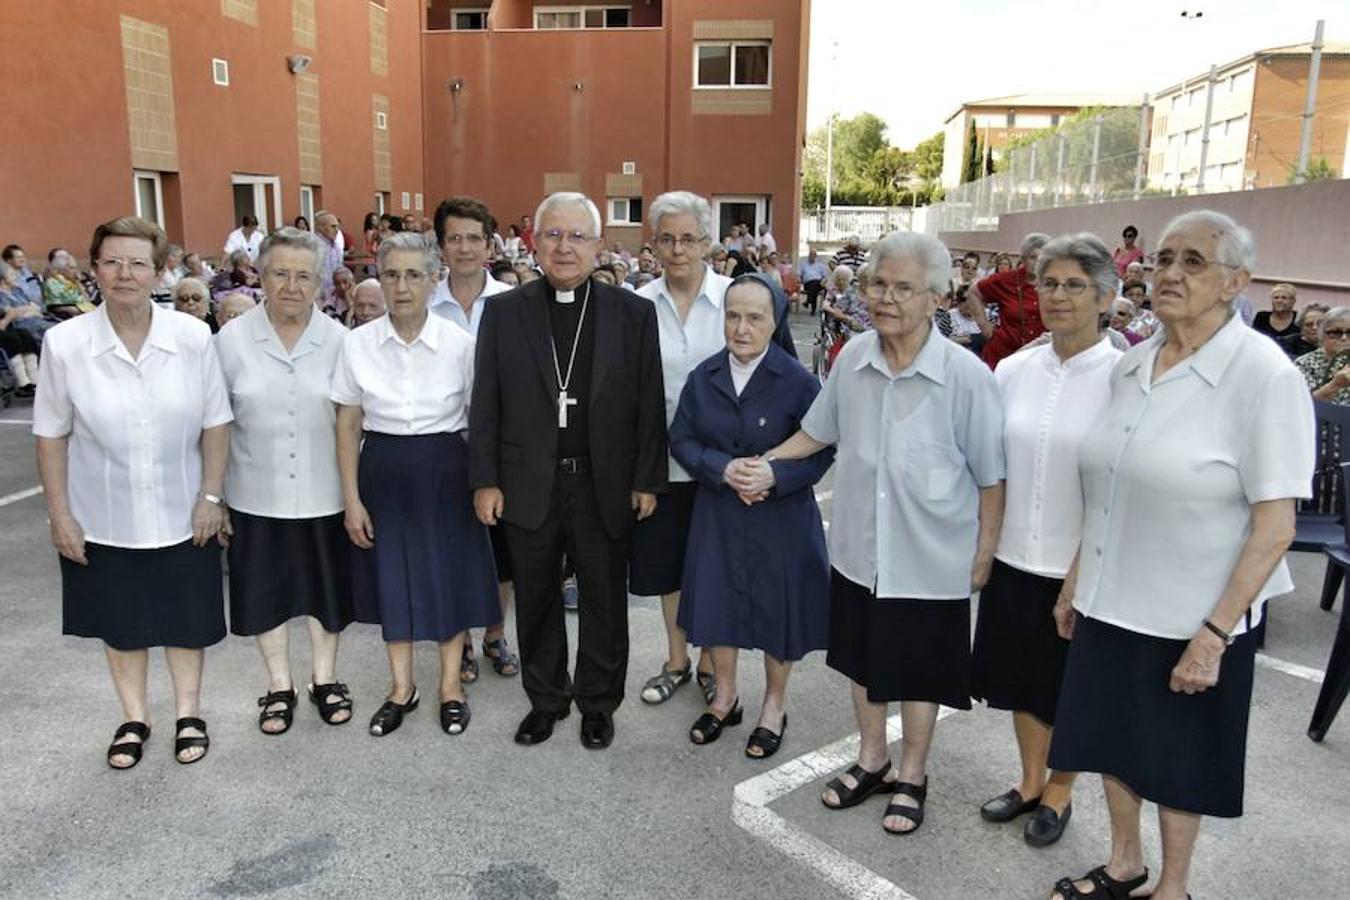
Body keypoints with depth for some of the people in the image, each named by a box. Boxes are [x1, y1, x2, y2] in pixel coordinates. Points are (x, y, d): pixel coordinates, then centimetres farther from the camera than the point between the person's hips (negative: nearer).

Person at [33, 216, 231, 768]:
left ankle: (188, 713, 37)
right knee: (120, 622, 17)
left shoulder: (193, 337, -13)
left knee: (185, 618, 15)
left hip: (181, 515, 0)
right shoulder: (64, 344, -12)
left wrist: (211, 495, -6)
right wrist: (59, 514, -4)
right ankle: (134, 718, 38)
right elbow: (51, 436, -4)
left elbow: (216, 423, -6)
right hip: (103, 518, 0)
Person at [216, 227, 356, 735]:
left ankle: (325, 678, 33)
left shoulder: (337, 339, -5)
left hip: (322, 494, 0)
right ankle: (279, 686, 31)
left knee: (325, 585, 14)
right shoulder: (232, 340, -5)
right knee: (266, 589, 12)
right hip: (257, 495, 0)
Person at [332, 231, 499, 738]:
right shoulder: (357, 343, -3)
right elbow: (348, 426, 1)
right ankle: (401, 688, 30)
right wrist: (351, 499, -3)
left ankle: (451, 685, 28)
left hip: (445, 470, -1)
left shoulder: (459, 344, -7)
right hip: (384, 472, 1)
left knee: (451, 576, 8)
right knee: (393, 578, 11)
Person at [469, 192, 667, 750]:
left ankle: (598, 703, 32)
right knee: (536, 601, 15)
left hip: (605, 488, -1)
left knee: (605, 603, 12)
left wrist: (647, 481, -3)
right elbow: (486, 404, 2)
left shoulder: (633, 314, -1)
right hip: (529, 487, 1)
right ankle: (545, 700, 35)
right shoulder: (503, 312, 1)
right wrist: (485, 481, -2)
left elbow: (650, 405, -1)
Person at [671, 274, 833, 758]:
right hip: (717, 514, 4)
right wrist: (724, 468, -18)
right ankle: (725, 695, 38)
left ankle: (774, 705, 33)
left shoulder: (799, 381, -12)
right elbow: (681, 439, 0)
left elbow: (821, 451, -9)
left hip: (780, 515, -3)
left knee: (777, 608, 9)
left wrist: (775, 475, -26)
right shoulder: (703, 377, 0)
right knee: (716, 602, 13)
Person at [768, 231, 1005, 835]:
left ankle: (911, 776, 38)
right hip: (858, 549, 4)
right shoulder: (853, 359, -5)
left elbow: (991, 477, -9)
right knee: (863, 658, 20)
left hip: (931, 559, -4)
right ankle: (871, 760, 43)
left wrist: (985, 554, -5)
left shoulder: (966, 376, -17)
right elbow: (817, 432, 10)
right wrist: (763, 463, 1)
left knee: (919, 671, 15)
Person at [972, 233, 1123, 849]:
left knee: (1068, 687, 14)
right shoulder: (1013, 370, 1)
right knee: (1020, 677, 18)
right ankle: (1030, 781, 39)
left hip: (1083, 565, -4)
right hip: (1015, 555, 4)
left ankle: (1059, 793, 36)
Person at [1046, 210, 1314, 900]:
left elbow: (1275, 523, -16)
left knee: (1176, 759, 13)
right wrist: (1075, 581, 11)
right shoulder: (1131, 365, 2)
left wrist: (1214, 633, -18)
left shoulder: (1263, 374, -15)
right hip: (1111, 604, 5)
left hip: (1191, 618, -5)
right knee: (1112, 738, 19)